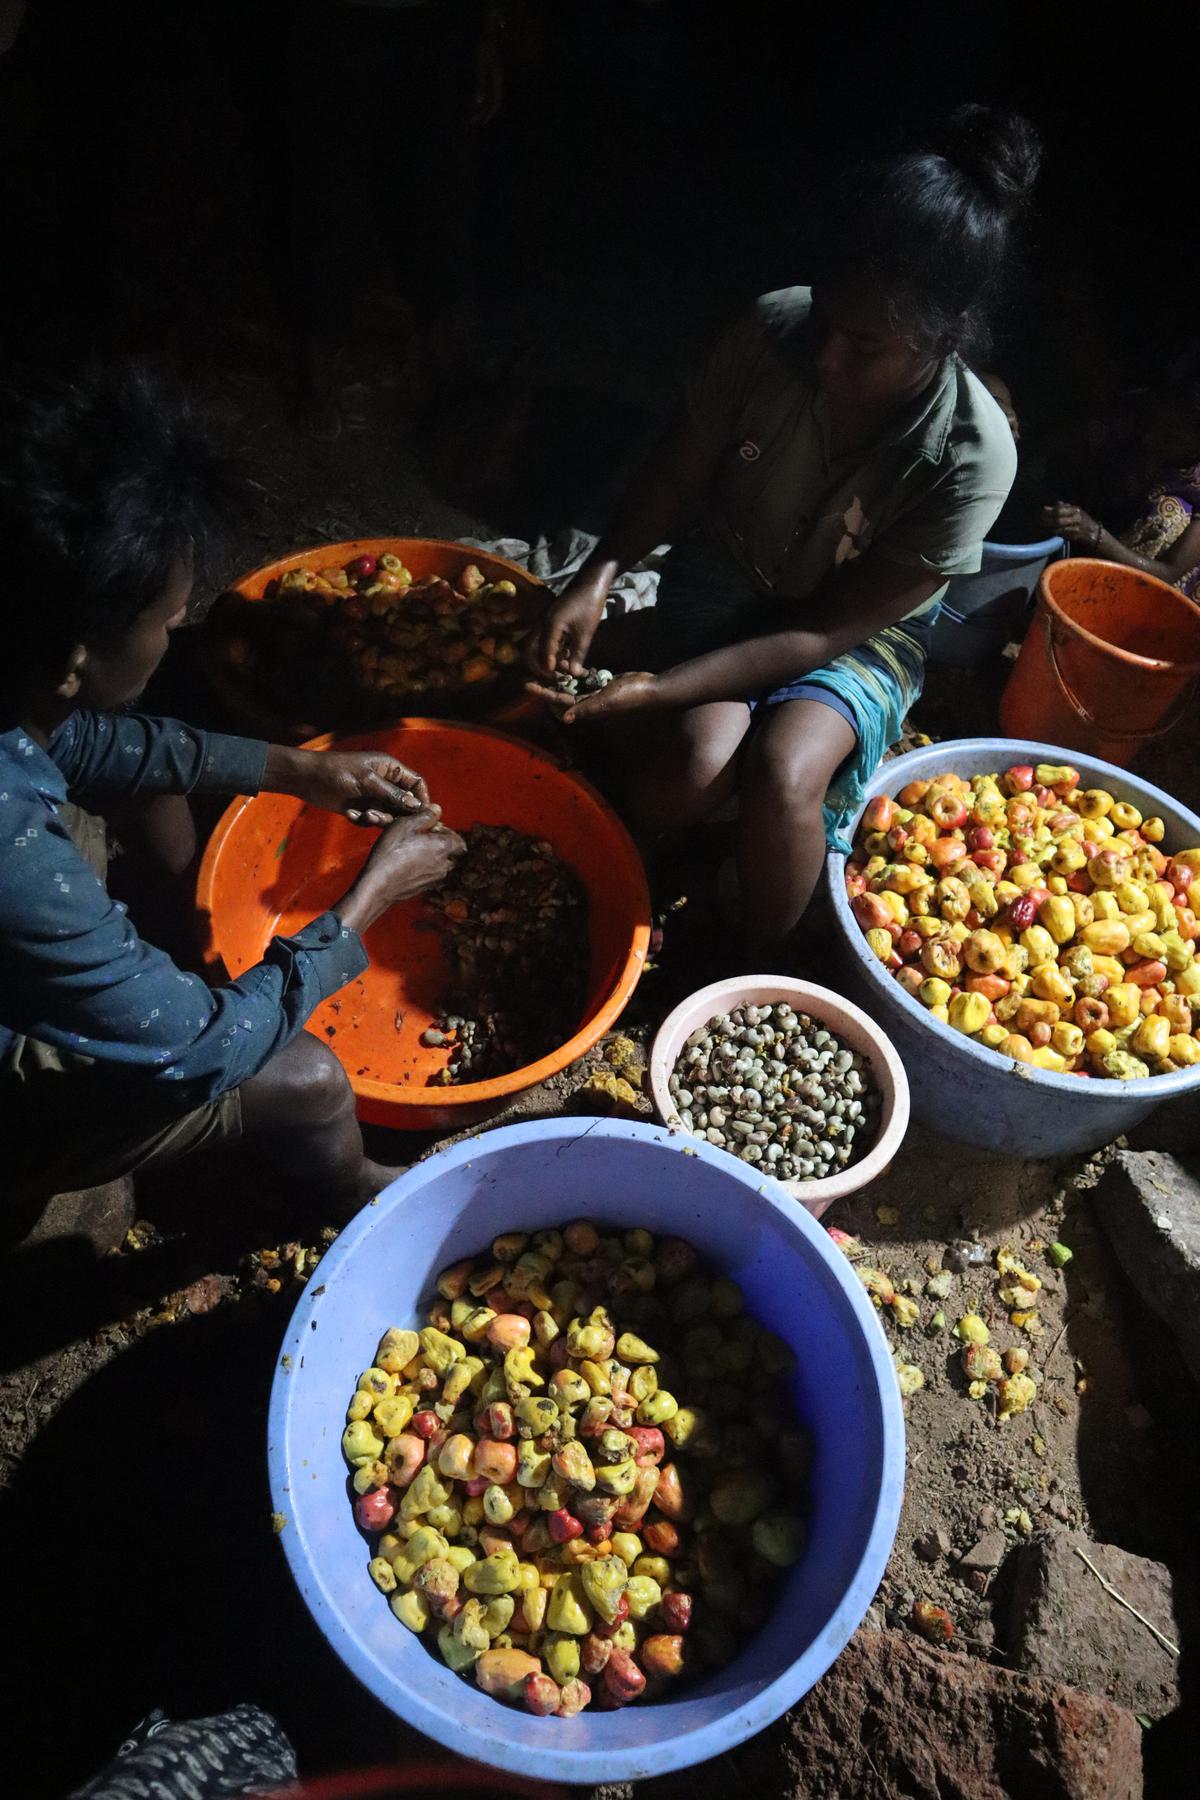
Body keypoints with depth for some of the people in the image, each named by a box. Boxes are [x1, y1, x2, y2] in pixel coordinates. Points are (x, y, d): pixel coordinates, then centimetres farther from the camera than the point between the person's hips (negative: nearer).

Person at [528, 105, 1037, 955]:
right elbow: (677, 479, -6)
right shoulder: (775, 329, -20)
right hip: (725, 577, 2)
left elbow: (826, 632, -25)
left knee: (782, 775, -31)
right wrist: (596, 579, -24)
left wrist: (658, 687, -32)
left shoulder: (971, 458, -27)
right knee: (698, 758, -30)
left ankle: (760, 967, -4)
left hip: (861, 631, -1)